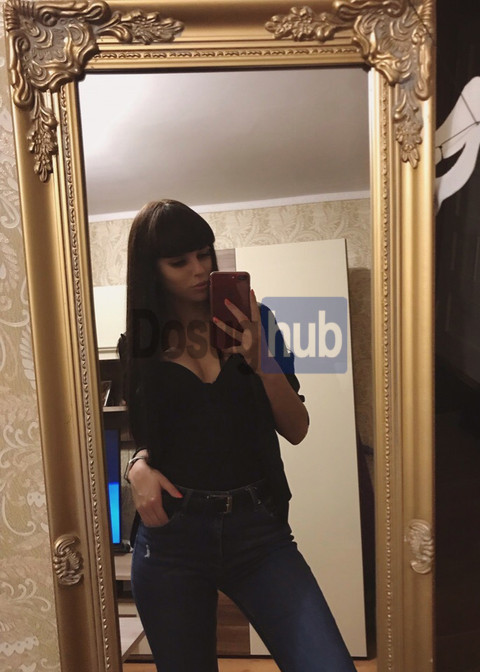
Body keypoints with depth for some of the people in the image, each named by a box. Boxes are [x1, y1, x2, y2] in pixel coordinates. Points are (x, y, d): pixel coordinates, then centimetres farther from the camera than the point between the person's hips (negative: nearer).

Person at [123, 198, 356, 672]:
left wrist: (260, 359, -16)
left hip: (258, 529, -1)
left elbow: (296, 430, -2)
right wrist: (139, 467, -7)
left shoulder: (250, 322, 1)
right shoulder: (142, 341, 3)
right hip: (171, 535, 1)